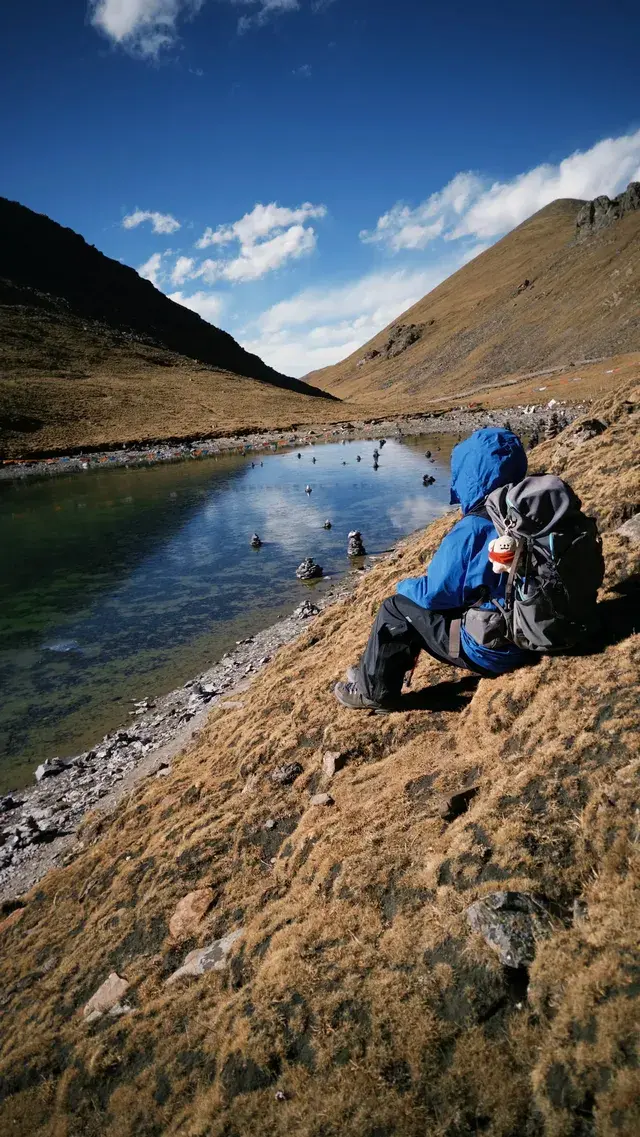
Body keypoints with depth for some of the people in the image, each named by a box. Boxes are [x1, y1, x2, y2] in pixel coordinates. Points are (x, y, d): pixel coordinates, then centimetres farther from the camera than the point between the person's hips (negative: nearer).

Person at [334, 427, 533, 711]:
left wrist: (405, 585, 7)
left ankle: (373, 691, 21)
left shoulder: (471, 531, -25)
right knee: (415, 601, 22)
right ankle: (376, 672, 35)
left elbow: (434, 594, -16)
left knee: (395, 608, 7)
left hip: (488, 649, -8)